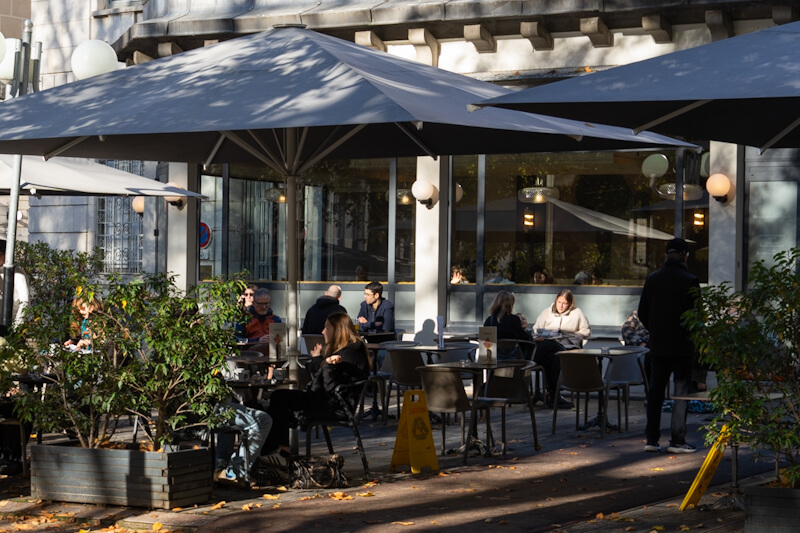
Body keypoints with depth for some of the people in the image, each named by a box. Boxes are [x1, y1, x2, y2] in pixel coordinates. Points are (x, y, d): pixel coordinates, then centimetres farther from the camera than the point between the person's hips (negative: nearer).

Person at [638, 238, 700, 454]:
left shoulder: (652, 279, 3)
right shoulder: (689, 281, -12)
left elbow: (642, 313, 7)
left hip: (657, 345, 4)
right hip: (682, 346, -4)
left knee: (655, 391, 10)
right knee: (682, 391, 1)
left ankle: (652, 438, 11)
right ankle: (677, 440, -1)